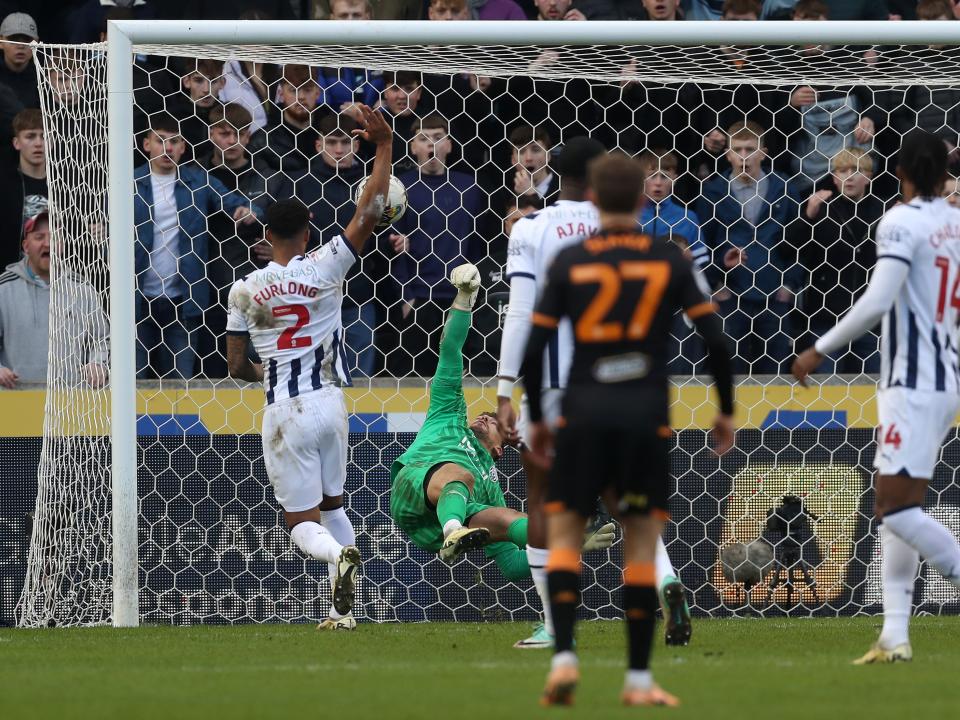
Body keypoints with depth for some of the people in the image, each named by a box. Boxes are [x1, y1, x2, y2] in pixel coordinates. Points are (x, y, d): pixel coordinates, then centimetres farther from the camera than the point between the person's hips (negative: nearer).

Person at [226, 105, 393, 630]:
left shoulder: (245, 291, -2)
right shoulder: (325, 268, -4)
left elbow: (237, 367, 2)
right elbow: (369, 213, -4)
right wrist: (383, 144, 1)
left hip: (284, 411, -2)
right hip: (329, 404, 2)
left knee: (302, 522, 1)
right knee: (332, 504, 21)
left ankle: (338, 554, -34)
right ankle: (343, 608, 15)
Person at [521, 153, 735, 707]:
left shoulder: (569, 262, 2)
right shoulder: (670, 260, 3)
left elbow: (535, 350, 0)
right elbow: (715, 339, 0)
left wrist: (537, 420, 13)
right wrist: (726, 411, 13)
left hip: (584, 414, 0)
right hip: (647, 418, 0)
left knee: (564, 531, 9)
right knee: (642, 540, 7)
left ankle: (564, 658, -8)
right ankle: (639, 680, 5)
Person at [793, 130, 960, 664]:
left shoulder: (901, 224, -12)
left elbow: (877, 302, -21)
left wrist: (821, 350, -14)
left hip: (913, 385, -9)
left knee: (899, 510, -11)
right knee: (896, 509, 10)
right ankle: (895, 635, 6)